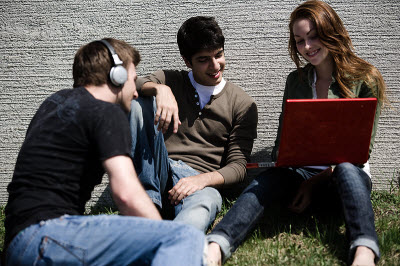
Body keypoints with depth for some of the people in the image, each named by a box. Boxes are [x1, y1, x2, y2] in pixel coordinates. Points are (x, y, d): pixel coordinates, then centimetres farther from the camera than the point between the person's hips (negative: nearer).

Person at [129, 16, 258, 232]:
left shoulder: (243, 105, 10)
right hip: (156, 172, 2)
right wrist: (160, 89, -26)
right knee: (139, 102, -17)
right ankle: (149, 198, -25)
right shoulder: (170, 81, 16)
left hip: (200, 182, -2)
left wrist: (203, 179, -18)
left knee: (208, 199, -38)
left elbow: (238, 167, 2)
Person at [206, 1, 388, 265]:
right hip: (300, 171, 2)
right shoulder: (296, 81, 15)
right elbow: (283, 138, 11)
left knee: (346, 170, -37)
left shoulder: (365, 79, 2)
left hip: (349, 172, -2)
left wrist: (317, 180, -15)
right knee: (270, 178, -31)